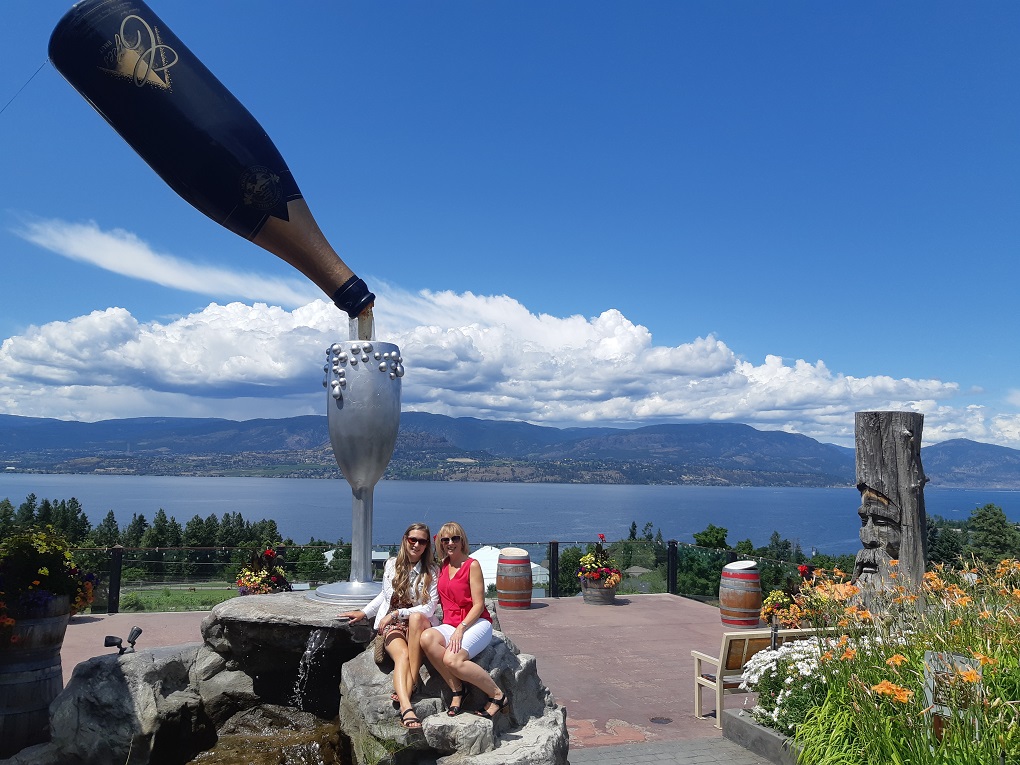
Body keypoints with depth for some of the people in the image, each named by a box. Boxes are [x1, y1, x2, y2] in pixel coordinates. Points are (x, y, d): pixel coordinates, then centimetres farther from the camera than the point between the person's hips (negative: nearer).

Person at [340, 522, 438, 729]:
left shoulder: (432, 572, 0)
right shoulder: (392, 565, 9)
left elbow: (429, 608, -8)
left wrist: (396, 614, -15)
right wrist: (364, 613, 20)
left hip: (419, 624, -1)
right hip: (391, 626, 1)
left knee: (416, 617, -39)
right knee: (402, 654, -32)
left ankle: (410, 685, -37)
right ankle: (406, 707, -54)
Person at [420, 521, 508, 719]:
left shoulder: (472, 565, -3)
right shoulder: (442, 567, 15)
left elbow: (479, 605, -7)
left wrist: (460, 629, -18)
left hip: (475, 623, -5)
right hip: (449, 625, 5)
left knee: (452, 659, -32)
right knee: (426, 638, -28)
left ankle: (497, 695, -12)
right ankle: (456, 689, -14)